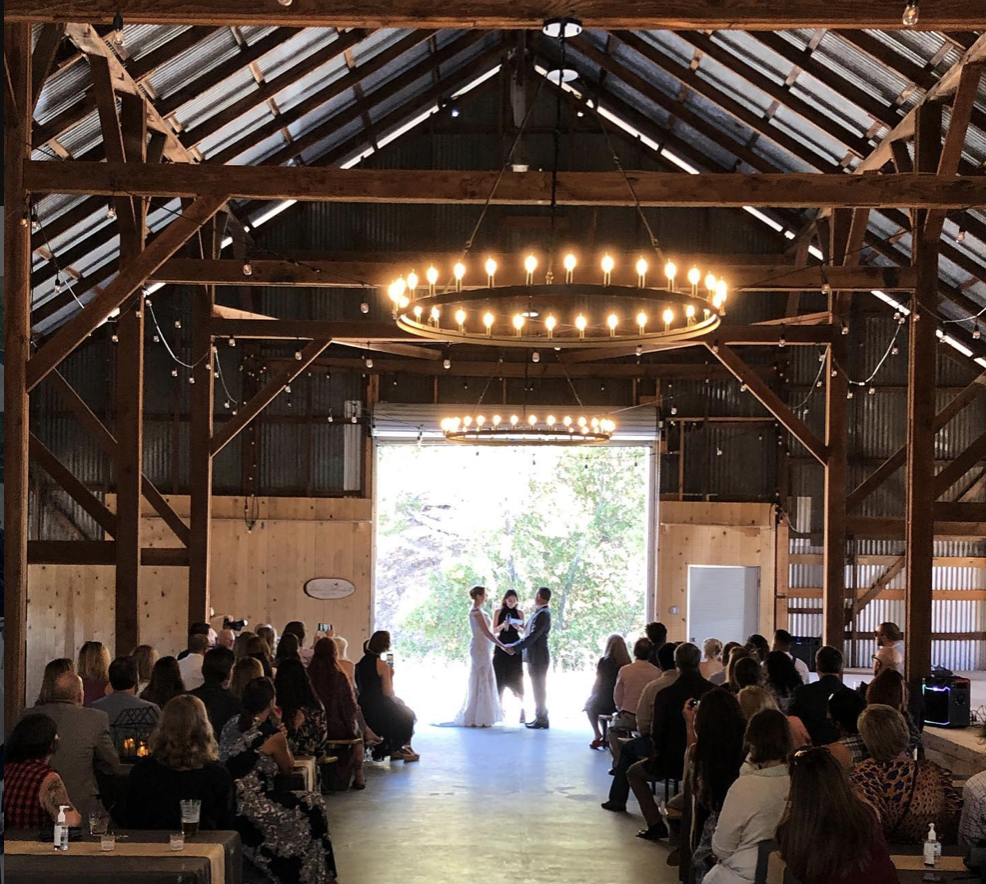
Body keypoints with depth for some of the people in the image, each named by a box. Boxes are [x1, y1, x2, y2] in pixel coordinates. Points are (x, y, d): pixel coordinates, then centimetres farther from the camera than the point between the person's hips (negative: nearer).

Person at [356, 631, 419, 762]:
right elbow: (388, 692, -18)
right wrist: (391, 676, -6)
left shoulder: (361, 663, 4)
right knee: (406, 715, 20)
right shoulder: (382, 665, -19)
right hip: (378, 708, -7)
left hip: (364, 707, 7)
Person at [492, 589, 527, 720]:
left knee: (516, 679, -6)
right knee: (500, 678, 0)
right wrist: (502, 625, -16)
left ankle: (523, 708, -6)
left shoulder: (519, 613, 6)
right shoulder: (499, 612, 5)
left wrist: (518, 627, -14)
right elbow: (494, 630, 3)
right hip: (501, 647, 1)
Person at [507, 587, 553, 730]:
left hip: (538, 657, -10)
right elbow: (530, 634, 17)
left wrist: (514, 647, -17)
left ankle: (542, 721, 0)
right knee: (538, 688, 13)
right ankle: (540, 718, 19)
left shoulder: (543, 614, -18)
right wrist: (515, 647, 15)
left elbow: (532, 636, -22)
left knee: (539, 688, -4)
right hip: (534, 656, 10)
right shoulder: (540, 612, 12)